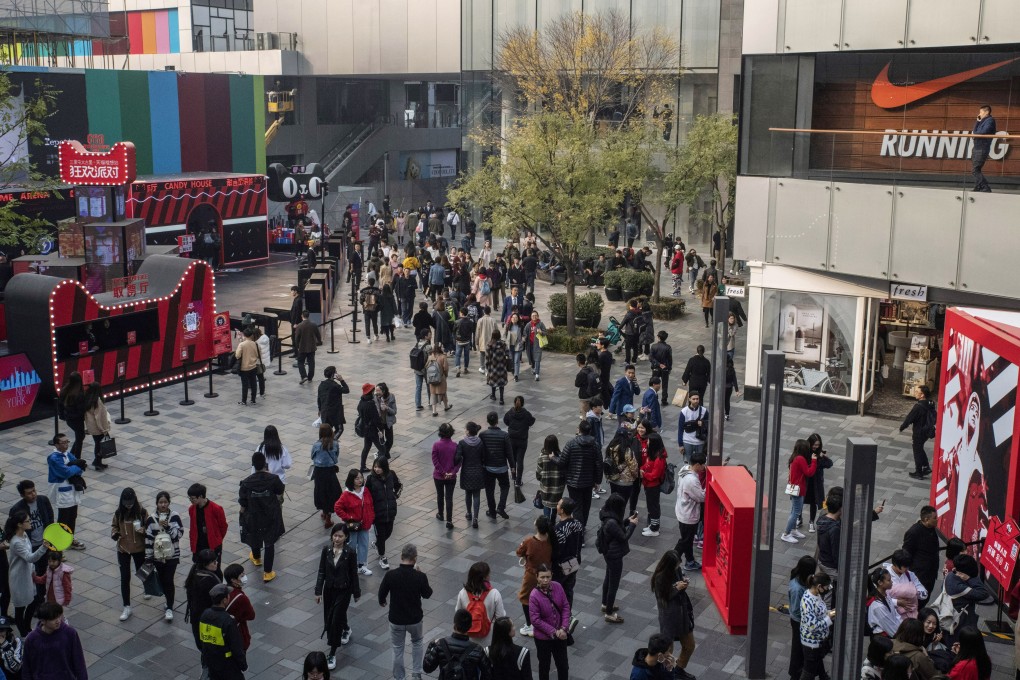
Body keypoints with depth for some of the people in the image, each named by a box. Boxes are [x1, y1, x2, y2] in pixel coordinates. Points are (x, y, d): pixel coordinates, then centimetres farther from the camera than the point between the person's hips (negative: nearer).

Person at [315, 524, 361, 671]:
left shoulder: (350, 553, -15)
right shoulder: (326, 550, -7)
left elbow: (354, 574, -6)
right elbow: (321, 572, -1)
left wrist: (356, 593, 1)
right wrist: (318, 591, -2)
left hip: (343, 590, -4)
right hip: (329, 589, 4)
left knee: (335, 620, -8)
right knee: (328, 618, 16)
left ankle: (332, 654, 3)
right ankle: (346, 629, 49)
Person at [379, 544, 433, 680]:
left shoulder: (390, 575, -18)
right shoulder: (420, 577, -19)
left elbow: (381, 593, -3)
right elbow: (427, 594, -2)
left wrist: (382, 602, 19)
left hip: (396, 619, 0)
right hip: (415, 618, 0)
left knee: (398, 650, 17)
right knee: (417, 642, 28)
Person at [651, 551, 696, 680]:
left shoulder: (677, 570, -3)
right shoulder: (660, 577, -24)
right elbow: (663, 598, -17)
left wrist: (684, 583, -12)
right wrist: (677, 588, -26)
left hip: (683, 612, 7)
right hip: (670, 616, -7)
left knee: (689, 646, 18)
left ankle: (679, 670, 40)